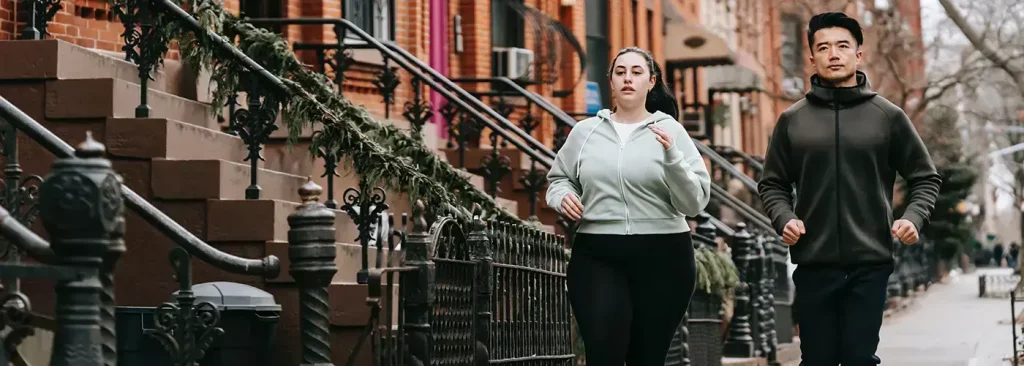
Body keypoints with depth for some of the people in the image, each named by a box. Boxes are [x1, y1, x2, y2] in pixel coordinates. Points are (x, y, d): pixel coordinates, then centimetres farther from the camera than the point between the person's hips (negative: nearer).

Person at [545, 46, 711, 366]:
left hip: (662, 259, -1)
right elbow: (558, 178, 21)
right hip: (596, 257, 1)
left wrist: (671, 157, -18)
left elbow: (694, 203, -3)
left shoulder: (671, 131, 2)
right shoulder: (585, 131, 9)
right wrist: (563, 195, -2)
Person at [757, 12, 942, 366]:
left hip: (870, 263, -1)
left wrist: (914, 216, -8)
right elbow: (772, 183, 12)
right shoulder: (792, 119, 6)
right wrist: (784, 217, -7)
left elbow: (925, 177, 9)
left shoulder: (888, 116, 4)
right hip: (813, 264, 1)